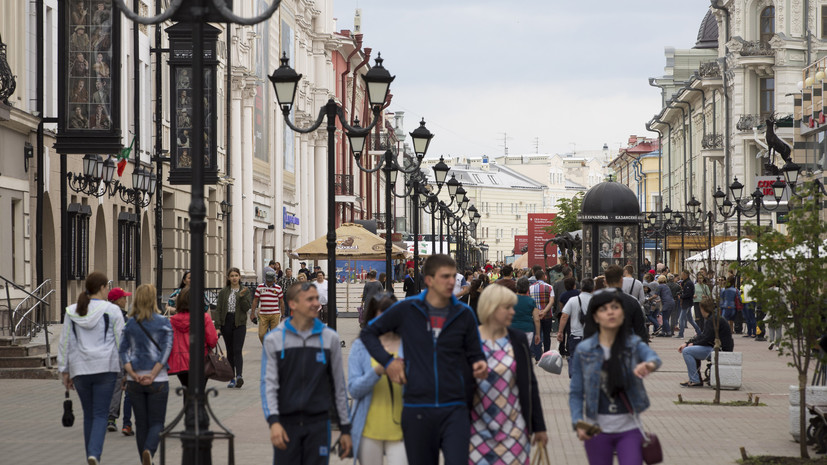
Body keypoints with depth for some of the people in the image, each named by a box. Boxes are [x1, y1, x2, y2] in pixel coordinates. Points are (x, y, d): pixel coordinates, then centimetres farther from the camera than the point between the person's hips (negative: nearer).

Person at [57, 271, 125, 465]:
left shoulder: (72, 312, 7)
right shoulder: (111, 310, -4)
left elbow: (65, 343, 8)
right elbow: (121, 340, -3)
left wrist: (64, 371, 13)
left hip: (80, 369, 3)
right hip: (106, 367, -3)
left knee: (89, 414, 15)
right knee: (100, 414, -3)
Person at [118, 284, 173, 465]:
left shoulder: (130, 324, 4)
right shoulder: (164, 323, -4)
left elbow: (123, 350, -2)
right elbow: (166, 350, -11)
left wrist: (133, 374, -8)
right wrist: (153, 375, -12)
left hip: (134, 381, 3)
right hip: (158, 380, -3)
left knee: (141, 422, 13)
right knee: (157, 422, 3)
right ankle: (149, 450, -23)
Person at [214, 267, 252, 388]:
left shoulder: (245, 291, 3)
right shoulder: (223, 292, 7)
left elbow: (247, 308, -4)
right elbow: (218, 309, 4)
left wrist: (242, 296, -18)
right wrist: (217, 327, -3)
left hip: (239, 323, -2)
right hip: (226, 322, 2)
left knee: (237, 350, -14)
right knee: (230, 351, 7)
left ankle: (239, 376, -25)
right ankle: (232, 378, 12)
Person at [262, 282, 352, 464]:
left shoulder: (329, 338, 6)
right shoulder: (274, 339, 2)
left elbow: (339, 385, 10)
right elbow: (268, 383, -4)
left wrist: (345, 428, 9)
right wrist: (273, 421, -18)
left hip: (319, 423, 1)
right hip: (286, 423, -1)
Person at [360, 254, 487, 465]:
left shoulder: (464, 315, 4)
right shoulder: (406, 310, 0)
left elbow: (474, 354, 13)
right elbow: (369, 332, 12)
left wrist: (479, 366, -10)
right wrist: (387, 361, -1)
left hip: (454, 410, 0)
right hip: (417, 410, 0)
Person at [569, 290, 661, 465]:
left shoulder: (634, 344, -2)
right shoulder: (584, 350, -2)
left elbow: (652, 356, -25)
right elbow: (576, 393, 1)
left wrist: (649, 364, -50)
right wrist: (578, 423, -14)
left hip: (629, 428, -1)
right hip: (597, 430, 1)